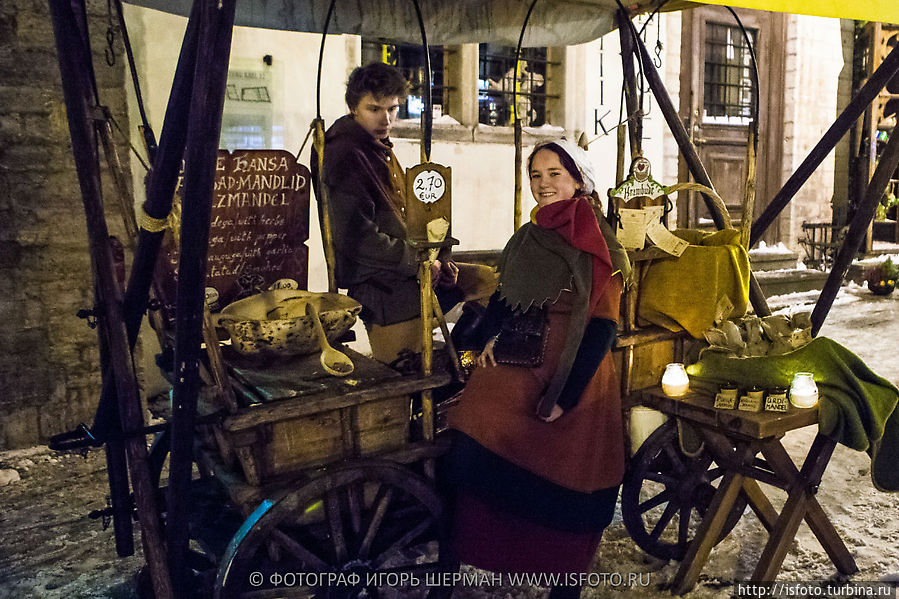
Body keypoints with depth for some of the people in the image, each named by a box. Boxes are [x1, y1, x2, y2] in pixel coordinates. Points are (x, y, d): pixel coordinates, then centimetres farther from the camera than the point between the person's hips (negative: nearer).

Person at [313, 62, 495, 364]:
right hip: (383, 287, -9)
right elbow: (356, 238, -23)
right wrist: (419, 262, -15)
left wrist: (438, 257, 6)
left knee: (490, 282, 14)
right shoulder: (344, 155, -15)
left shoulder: (382, 149, 16)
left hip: (416, 271, 10)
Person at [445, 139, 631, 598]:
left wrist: (564, 395, -17)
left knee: (560, 485, -5)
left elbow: (602, 326, -12)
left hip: (571, 377, -5)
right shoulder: (528, 237, 15)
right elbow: (504, 297, 23)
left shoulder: (595, 242, -5)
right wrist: (492, 336, 2)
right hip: (515, 368, 5)